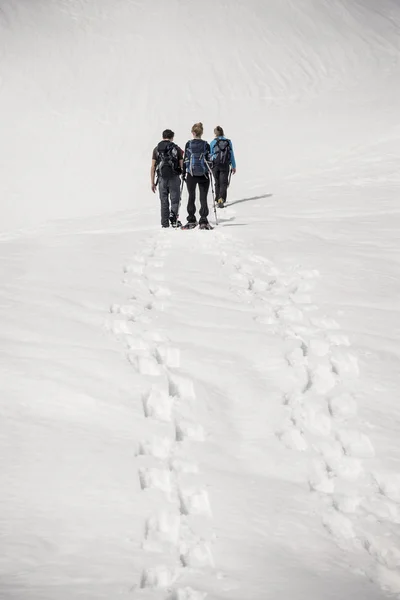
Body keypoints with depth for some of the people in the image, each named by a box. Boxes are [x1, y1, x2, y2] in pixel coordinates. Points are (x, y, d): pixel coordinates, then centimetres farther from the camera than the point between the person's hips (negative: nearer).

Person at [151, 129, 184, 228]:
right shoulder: (176, 148, 0)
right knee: (175, 199, 6)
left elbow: (153, 167, 3)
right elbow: (182, 166, -1)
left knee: (164, 201, 9)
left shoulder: (156, 149, 5)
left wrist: (152, 182, 6)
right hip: (174, 178, -2)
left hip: (162, 178, 2)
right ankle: (173, 215, -18)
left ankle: (165, 223, 10)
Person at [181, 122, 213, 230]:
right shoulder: (206, 144, -2)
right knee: (203, 198, 3)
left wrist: (184, 173, 7)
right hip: (204, 174, 0)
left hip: (191, 174, 0)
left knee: (191, 197, 10)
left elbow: (185, 159, -1)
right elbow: (208, 160, 1)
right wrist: (209, 172, 12)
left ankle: (191, 221, 12)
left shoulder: (189, 144, -3)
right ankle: (203, 222, -1)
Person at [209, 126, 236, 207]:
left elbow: (210, 154, 1)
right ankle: (221, 199, -20)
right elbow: (232, 155, 5)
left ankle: (218, 199, 20)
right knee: (223, 183, 0)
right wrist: (233, 166, 12)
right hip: (225, 165, 0)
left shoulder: (213, 142, -3)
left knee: (217, 183, 15)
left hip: (215, 165, 0)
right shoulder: (228, 142, 1)